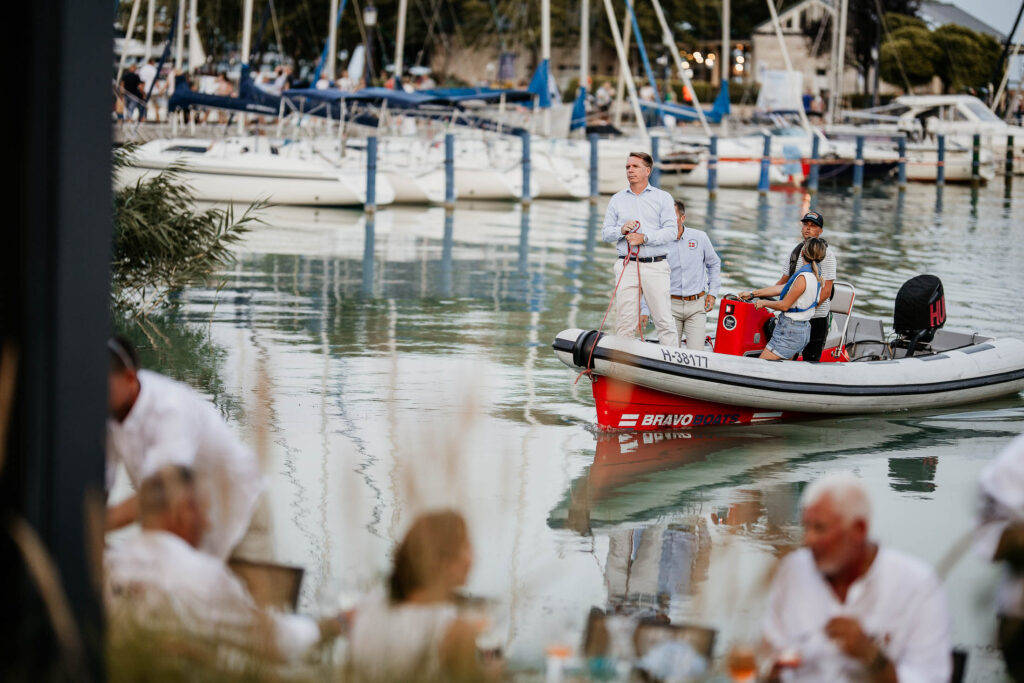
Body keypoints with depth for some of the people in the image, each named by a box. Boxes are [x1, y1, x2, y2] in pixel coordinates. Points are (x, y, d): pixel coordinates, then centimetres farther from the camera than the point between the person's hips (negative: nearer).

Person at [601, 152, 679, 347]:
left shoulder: (663, 198, 7)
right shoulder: (617, 199, 16)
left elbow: (670, 231, -3)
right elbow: (606, 233, 13)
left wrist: (644, 238, -15)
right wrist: (621, 230, -7)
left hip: (656, 267, -2)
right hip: (627, 267, 2)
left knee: (664, 320, -6)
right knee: (624, 323, -1)